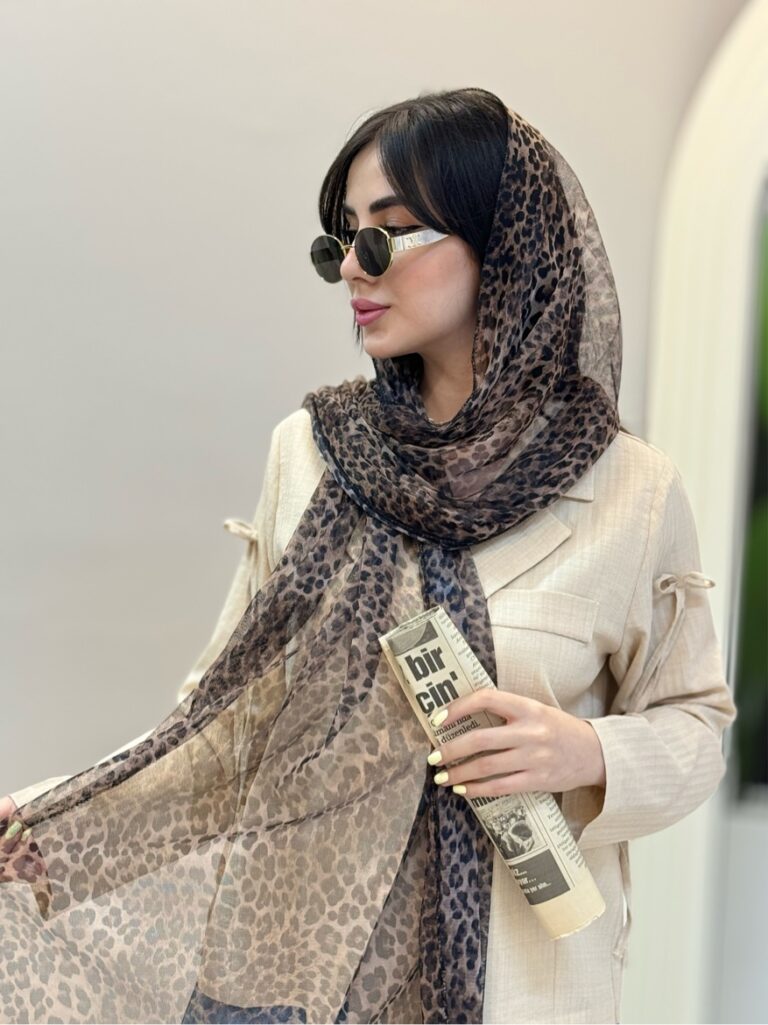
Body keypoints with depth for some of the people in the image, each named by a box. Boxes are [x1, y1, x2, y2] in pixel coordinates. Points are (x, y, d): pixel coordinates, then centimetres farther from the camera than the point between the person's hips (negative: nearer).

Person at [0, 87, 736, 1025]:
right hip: (293, 942, 2)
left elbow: (693, 719, 1)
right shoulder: (307, 450, -3)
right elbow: (239, 702, 2)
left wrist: (590, 755, -18)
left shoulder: (632, 492, -9)